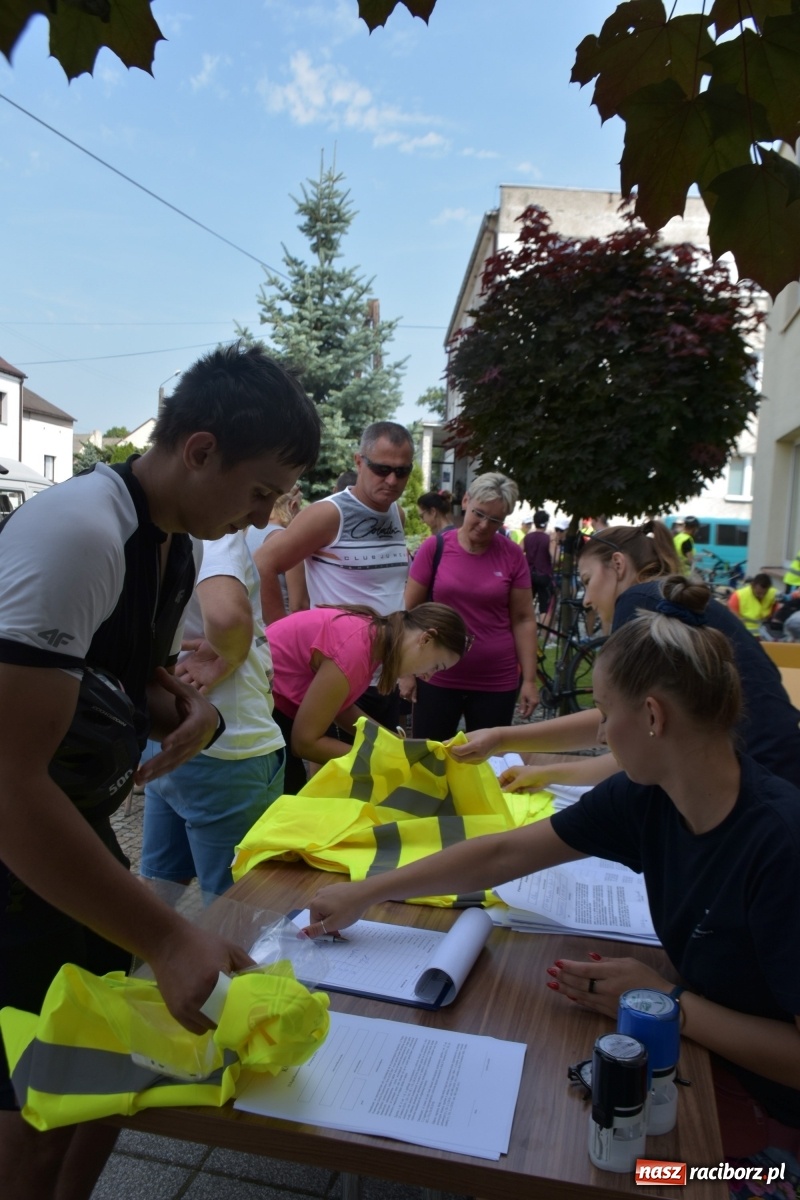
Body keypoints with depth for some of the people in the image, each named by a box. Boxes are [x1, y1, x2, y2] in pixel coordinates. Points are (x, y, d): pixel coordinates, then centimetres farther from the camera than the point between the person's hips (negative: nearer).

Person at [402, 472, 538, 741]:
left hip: (497, 683, 1)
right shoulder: (434, 547, -4)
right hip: (437, 679, 0)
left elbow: (523, 620, 2)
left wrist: (529, 680, -1)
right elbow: (410, 612, 0)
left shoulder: (512, 556, -2)